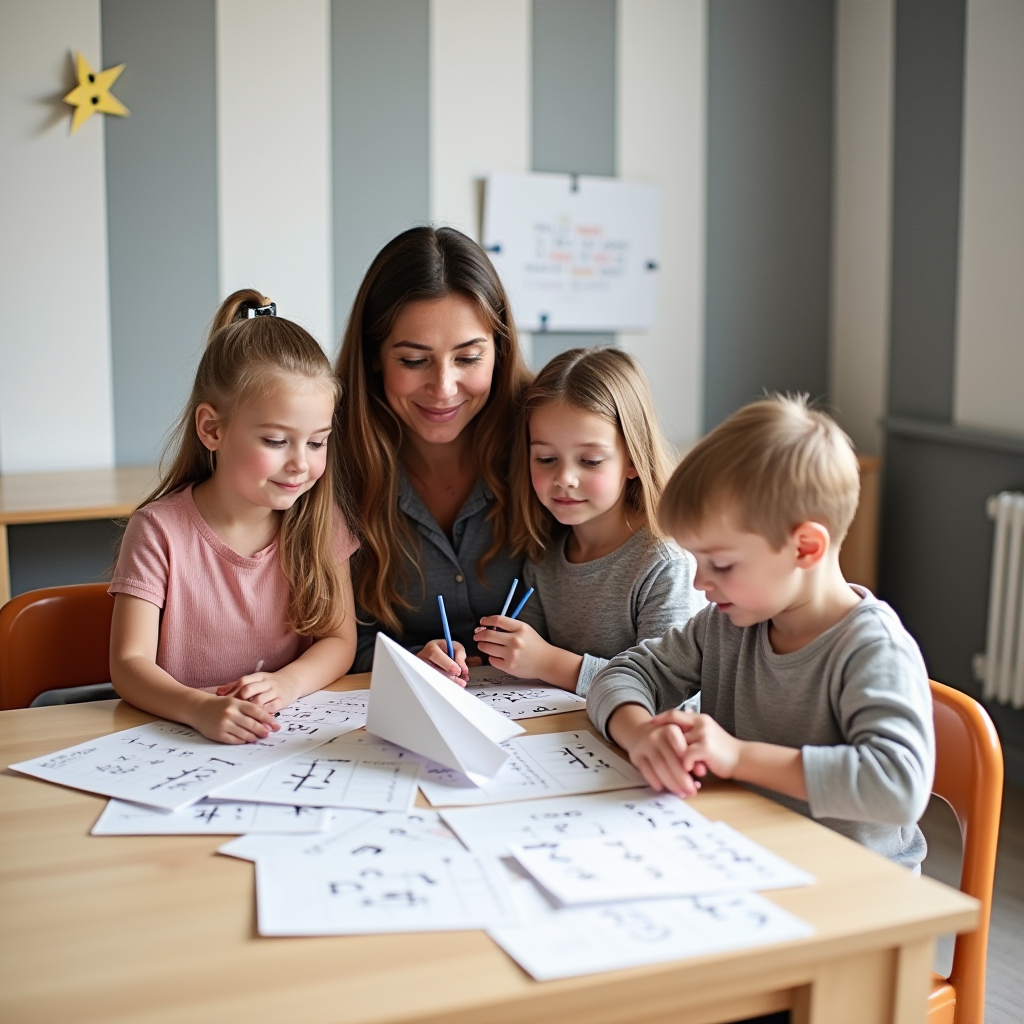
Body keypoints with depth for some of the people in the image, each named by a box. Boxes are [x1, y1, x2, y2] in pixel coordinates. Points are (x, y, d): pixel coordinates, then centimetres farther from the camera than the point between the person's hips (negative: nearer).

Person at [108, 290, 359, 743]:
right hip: (180, 738, -2)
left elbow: (339, 638, 2)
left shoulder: (318, 520, 1)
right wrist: (199, 708, -32)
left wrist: (288, 682, -19)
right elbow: (129, 663, -12)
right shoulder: (159, 530, -9)